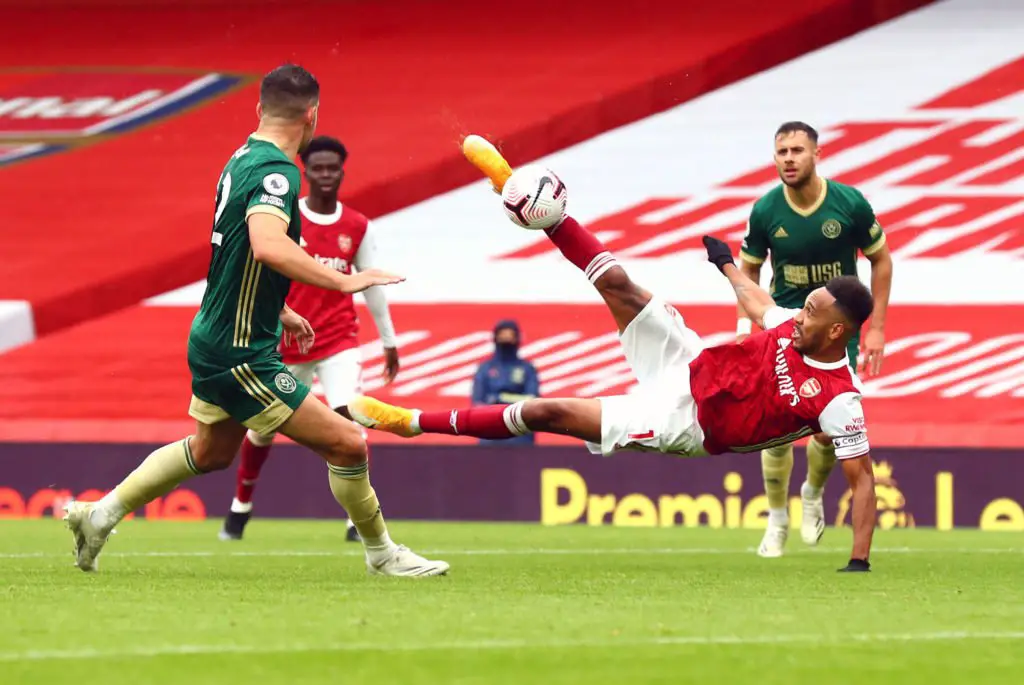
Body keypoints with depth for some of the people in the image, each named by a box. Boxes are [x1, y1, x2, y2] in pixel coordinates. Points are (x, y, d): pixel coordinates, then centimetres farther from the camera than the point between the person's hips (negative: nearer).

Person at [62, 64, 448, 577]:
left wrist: (278, 313, 33)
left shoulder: (243, 160, 9)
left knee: (211, 451, 30)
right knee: (347, 443, -7)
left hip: (215, 338, 10)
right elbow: (268, 246, -41)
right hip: (241, 355, -10)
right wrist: (343, 281, -37)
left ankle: (99, 515, 37)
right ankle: (381, 553, 8)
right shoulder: (276, 170, -22)